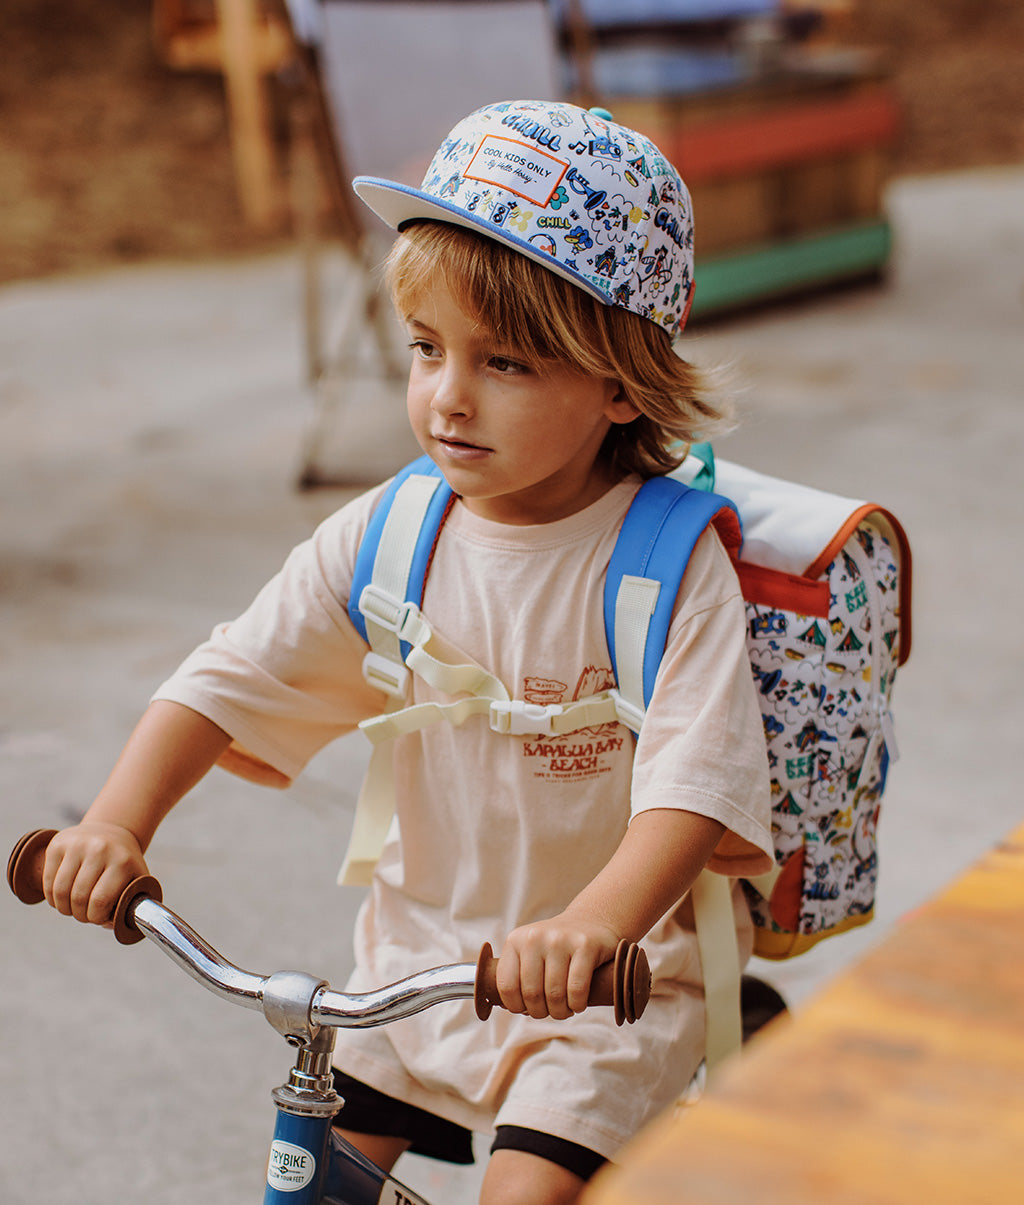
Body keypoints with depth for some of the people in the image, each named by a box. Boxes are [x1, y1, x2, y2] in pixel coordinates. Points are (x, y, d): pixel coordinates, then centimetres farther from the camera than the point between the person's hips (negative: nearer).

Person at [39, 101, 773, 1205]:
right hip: (417, 956, 5)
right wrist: (117, 824, -20)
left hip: (605, 987, -4)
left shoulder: (672, 564, -18)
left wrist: (592, 925, -45)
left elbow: (694, 782, -27)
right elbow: (229, 677, -5)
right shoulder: (384, 538, -6)